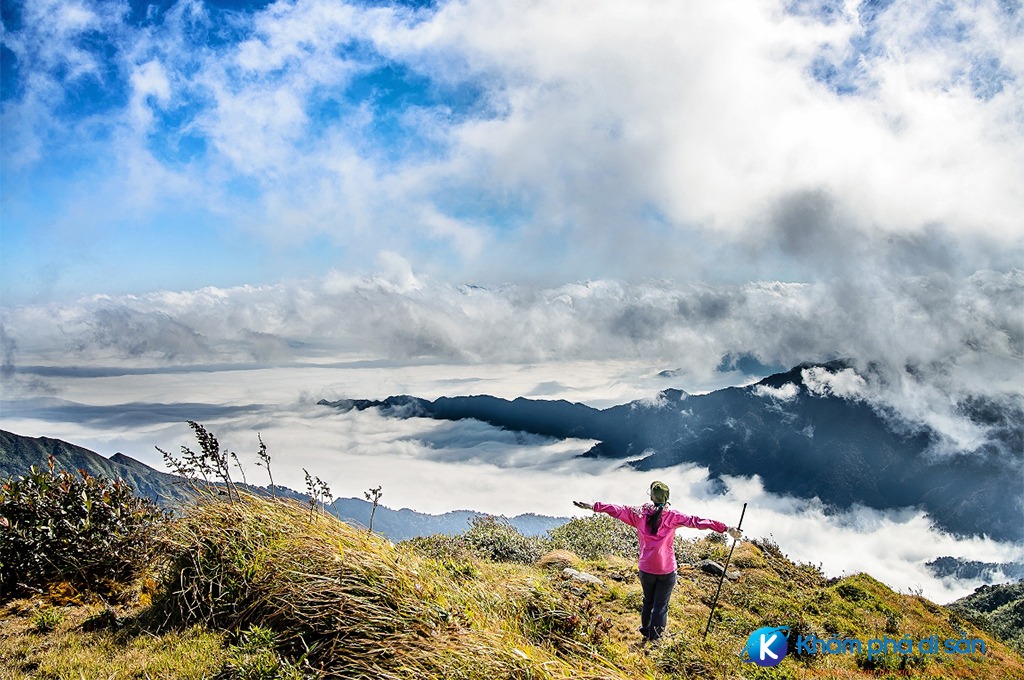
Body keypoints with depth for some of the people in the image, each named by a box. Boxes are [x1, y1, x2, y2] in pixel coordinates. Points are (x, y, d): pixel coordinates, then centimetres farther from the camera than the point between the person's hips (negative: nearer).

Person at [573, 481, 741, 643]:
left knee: (648, 601, 23)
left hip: (646, 569, 2)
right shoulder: (673, 516, -10)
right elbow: (696, 521, -15)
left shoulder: (639, 514, -6)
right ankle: (655, 639, 9)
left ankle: (645, 634, 35)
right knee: (661, 605, 7)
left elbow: (618, 510, -5)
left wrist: (593, 506, 0)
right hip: (667, 570, -2)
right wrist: (726, 529, -15)